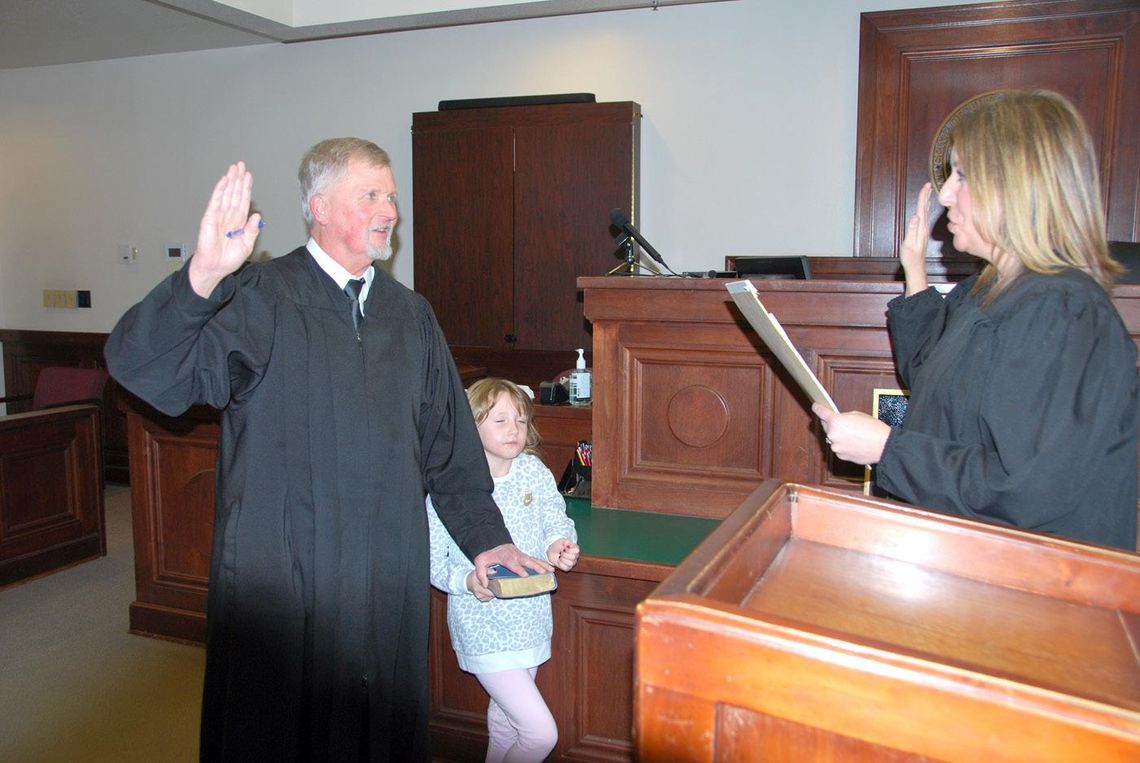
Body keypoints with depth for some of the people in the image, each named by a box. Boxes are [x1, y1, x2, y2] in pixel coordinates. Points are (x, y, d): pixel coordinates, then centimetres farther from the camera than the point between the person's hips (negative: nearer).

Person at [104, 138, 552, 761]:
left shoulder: (411, 315, 10)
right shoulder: (258, 298, -5)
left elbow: (449, 442, 14)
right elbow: (141, 368, -20)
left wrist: (485, 539, 11)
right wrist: (203, 276, -36)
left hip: (389, 578, 4)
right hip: (278, 575, -4)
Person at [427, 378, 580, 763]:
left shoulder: (533, 470, -2)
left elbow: (556, 518, 3)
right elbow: (433, 560, -12)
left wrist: (558, 544, -19)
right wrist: (468, 581, -28)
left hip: (530, 619, 6)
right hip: (484, 627, -6)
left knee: (506, 718, 26)